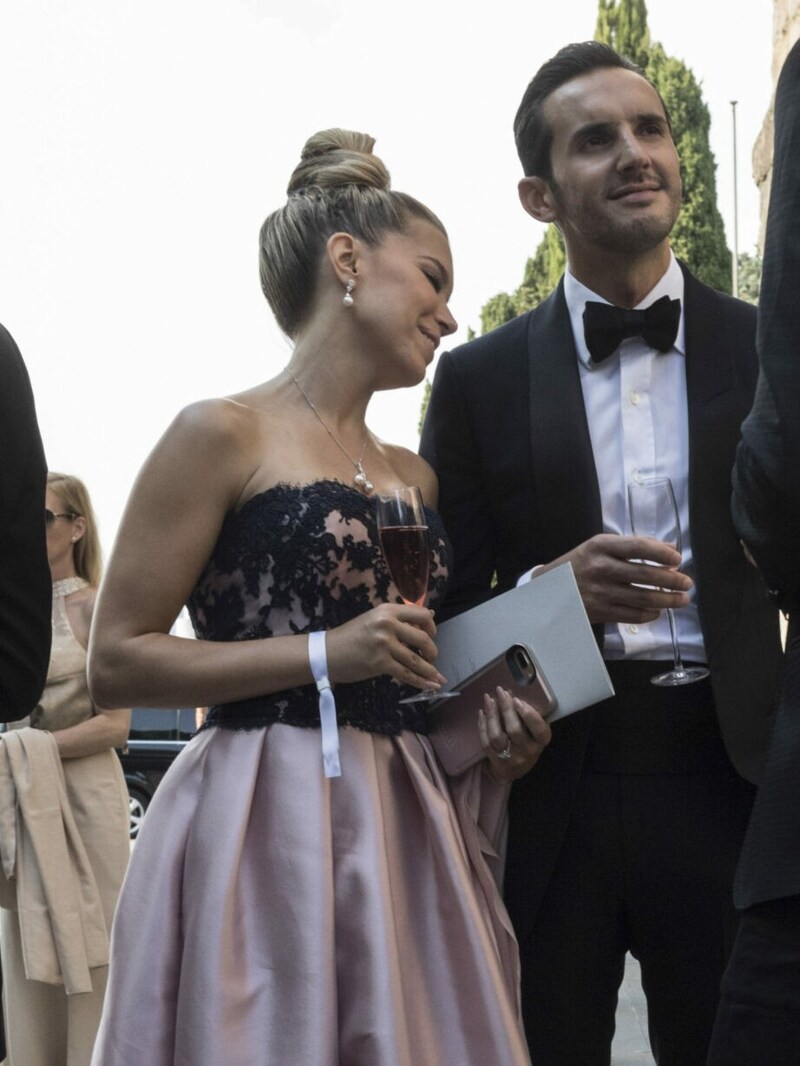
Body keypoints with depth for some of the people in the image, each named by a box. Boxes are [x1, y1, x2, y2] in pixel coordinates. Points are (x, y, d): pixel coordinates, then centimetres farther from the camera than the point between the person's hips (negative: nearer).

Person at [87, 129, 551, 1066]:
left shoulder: (418, 478, 17)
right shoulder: (222, 436, -4)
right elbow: (116, 663, -8)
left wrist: (491, 739, 5)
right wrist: (326, 654, -15)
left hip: (406, 829, 7)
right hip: (264, 828, -6)